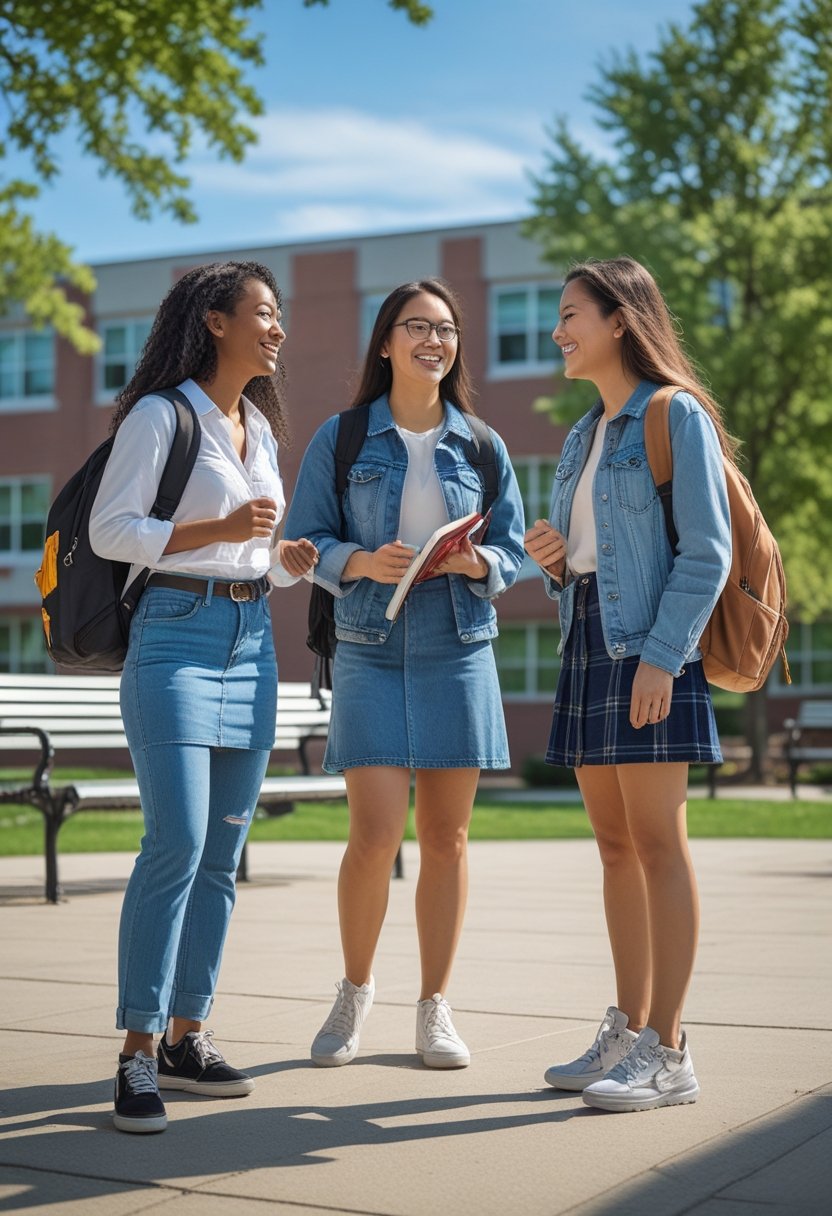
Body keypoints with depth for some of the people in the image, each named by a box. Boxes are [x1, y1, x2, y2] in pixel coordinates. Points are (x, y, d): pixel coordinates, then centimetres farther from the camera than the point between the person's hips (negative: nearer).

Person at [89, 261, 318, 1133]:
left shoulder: (261, 428, 19)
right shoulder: (159, 416, -3)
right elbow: (110, 530, -9)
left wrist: (289, 557, 5)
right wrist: (219, 529, -18)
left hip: (251, 641, 7)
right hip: (176, 635, -7)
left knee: (222, 851, 6)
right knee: (176, 843, -15)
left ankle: (186, 1037, 14)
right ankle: (139, 1052, -9)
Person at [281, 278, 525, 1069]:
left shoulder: (481, 446, 10)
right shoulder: (340, 439, 5)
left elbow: (512, 551, 10)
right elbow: (302, 542, 4)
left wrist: (475, 562, -12)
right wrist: (359, 563, -15)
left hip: (459, 652, 2)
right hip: (370, 649, -2)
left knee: (446, 838, 4)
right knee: (375, 834, -9)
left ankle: (435, 1006, 16)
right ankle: (354, 990, 15)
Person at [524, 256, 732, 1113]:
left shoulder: (676, 416, -5)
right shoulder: (581, 436, 19)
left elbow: (707, 550, -11)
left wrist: (661, 655, -19)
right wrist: (552, 561, 1)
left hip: (649, 647, -8)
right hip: (586, 641, 8)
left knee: (657, 843, -7)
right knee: (615, 845, 9)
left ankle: (668, 1052, -3)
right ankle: (628, 1033, 16)